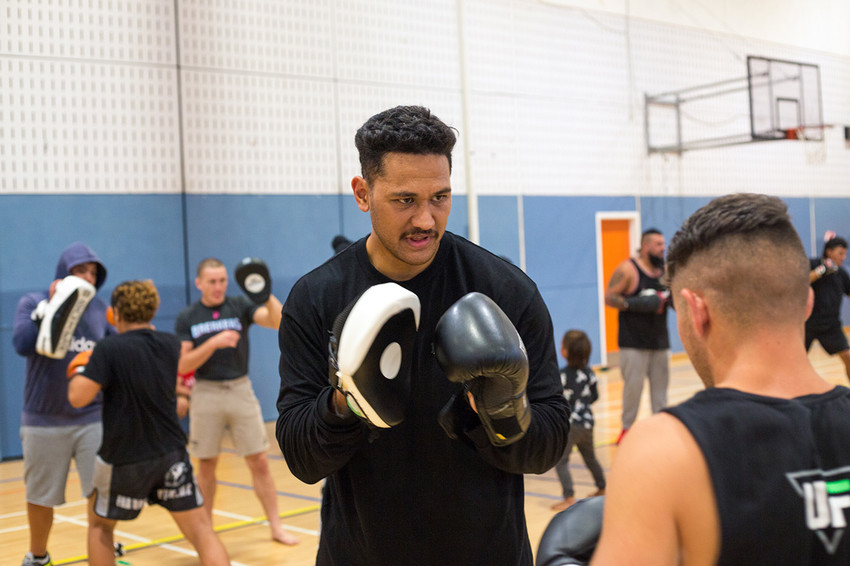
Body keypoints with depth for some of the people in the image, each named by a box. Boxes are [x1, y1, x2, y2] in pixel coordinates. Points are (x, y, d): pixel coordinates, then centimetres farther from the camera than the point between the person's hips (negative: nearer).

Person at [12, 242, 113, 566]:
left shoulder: (100, 309, 5)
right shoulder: (33, 303, -3)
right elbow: (22, 344, -18)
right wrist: (51, 305, -20)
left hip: (93, 419, 2)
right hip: (43, 421, -1)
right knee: (41, 496, 12)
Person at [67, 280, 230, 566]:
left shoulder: (109, 348, -13)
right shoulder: (171, 344, 3)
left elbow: (78, 397, -17)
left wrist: (78, 371, 3)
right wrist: (142, 320, 40)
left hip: (124, 459, -3)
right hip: (172, 455, 3)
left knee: (100, 525, 24)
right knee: (201, 531, 0)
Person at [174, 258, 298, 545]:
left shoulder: (240, 306, 0)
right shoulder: (186, 317, 1)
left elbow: (279, 321, -15)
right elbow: (184, 365, -6)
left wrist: (268, 295, -33)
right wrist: (213, 343, -20)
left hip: (240, 390, 0)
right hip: (206, 394, 0)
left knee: (259, 462, 1)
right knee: (206, 465, 8)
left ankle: (276, 526, 10)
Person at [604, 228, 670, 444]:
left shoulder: (665, 270, 9)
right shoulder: (627, 270, -8)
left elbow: (672, 298, 22)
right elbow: (609, 298, -10)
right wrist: (634, 304, -22)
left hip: (660, 340, 5)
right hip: (634, 342, -5)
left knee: (660, 384, 7)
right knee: (633, 385, -3)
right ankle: (627, 427, 10)